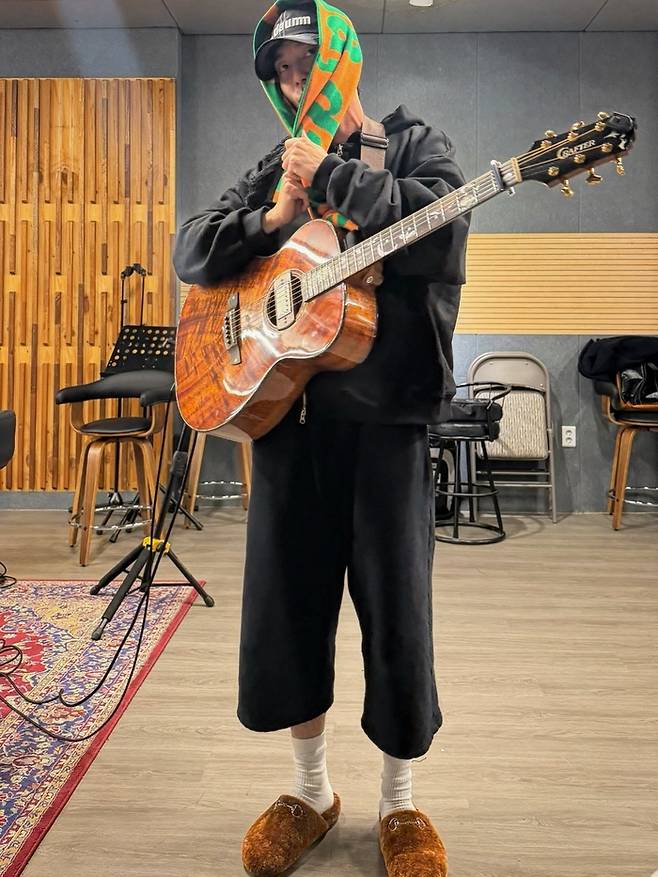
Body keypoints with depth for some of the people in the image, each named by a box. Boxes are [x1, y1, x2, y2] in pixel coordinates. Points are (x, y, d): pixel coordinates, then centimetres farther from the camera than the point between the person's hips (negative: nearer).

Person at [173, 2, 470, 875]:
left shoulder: (415, 143, 7)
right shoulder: (274, 168, 18)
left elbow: (441, 230, -14)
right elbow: (190, 251, 9)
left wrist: (329, 175, -10)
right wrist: (269, 223, -7)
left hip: (385, 417, -4)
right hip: (284, 409, 4)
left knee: (395, 612, 2)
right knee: (285, 604, 9)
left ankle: (401, 804, 26)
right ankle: (311, 789, 31)